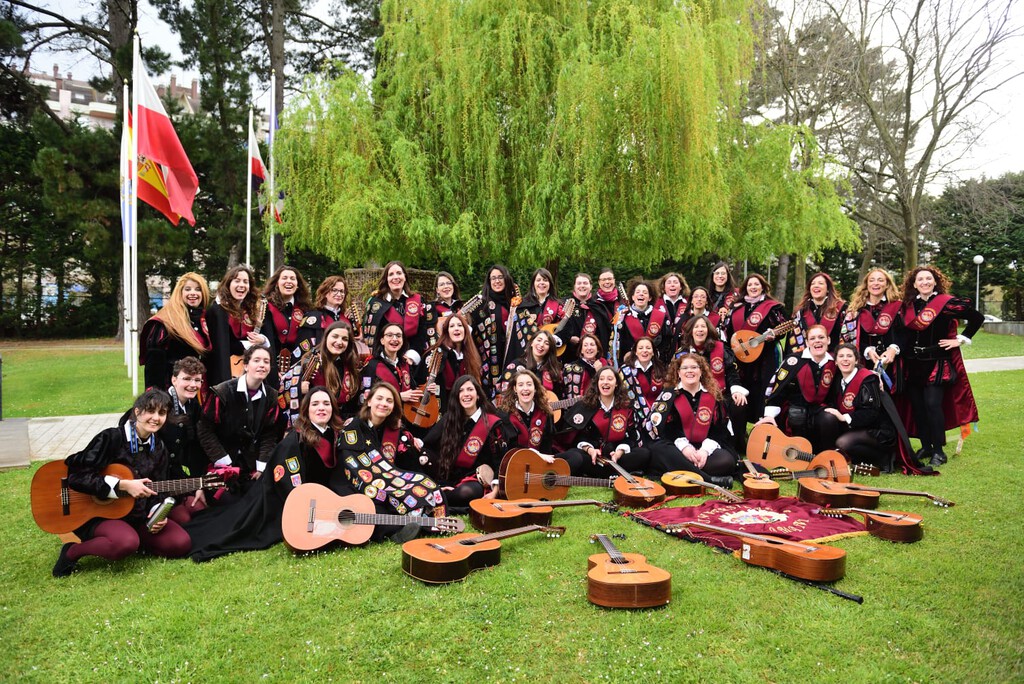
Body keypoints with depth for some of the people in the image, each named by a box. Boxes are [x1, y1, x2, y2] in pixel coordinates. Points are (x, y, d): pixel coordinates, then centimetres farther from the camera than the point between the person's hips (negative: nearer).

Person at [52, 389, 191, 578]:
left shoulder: (158, 449, 6)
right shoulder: (110, 438, -13)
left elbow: (156, 492, 9)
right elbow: (76, 476, -20)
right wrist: (123, 486, -25)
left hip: (138, 516, 6)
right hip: (98, 514, -6)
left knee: (180, 543, -14)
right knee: (126, 543, -37)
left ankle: (132, 543, 11)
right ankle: (72, 551, -8)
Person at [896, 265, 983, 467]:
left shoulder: (946, 302, -6)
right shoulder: (908, 306, 8)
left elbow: (977, 317, -3)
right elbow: (902, 332, 19)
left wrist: (960, 339, -4)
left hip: (937, 363, -5)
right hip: (913, 364, 5)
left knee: (932, 404, -10)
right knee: (916, 405, 6)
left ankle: (938, 451, 0)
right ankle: (925, 446, 18)